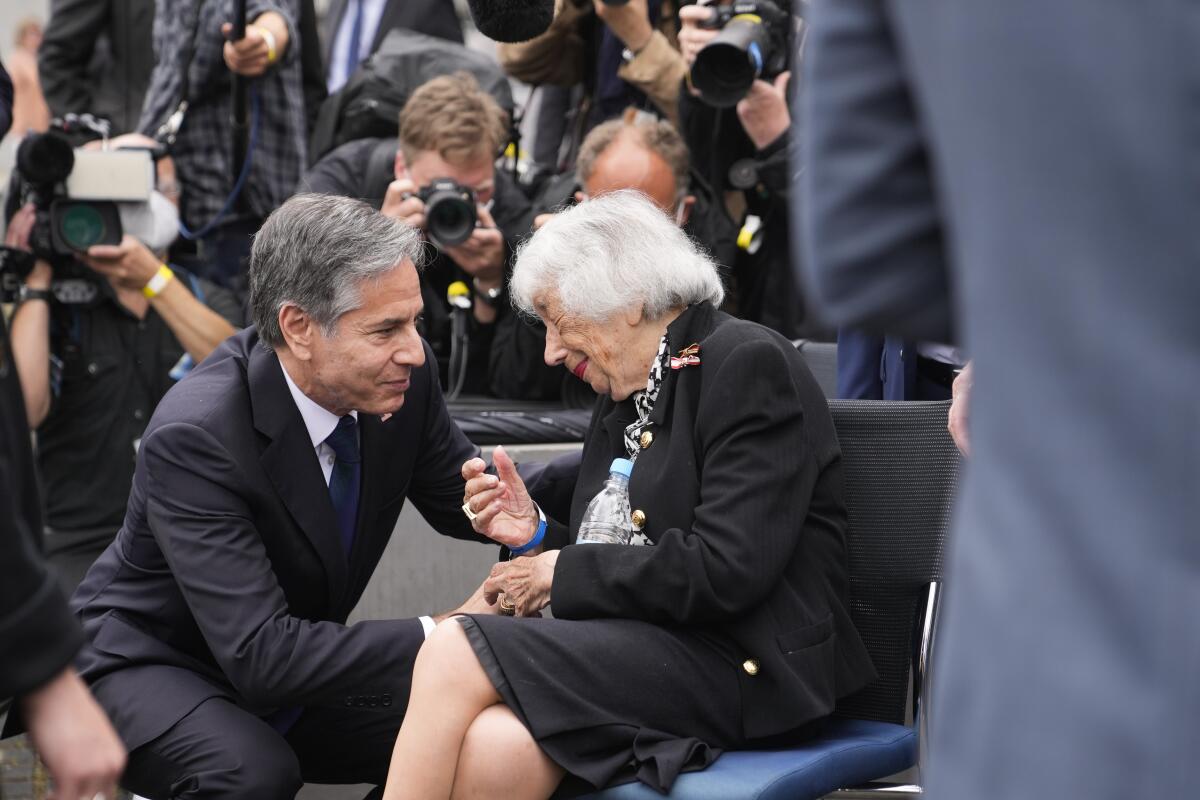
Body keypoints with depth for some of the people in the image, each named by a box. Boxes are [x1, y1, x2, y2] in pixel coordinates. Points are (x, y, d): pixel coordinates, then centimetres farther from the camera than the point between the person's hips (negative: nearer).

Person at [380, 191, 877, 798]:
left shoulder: (749, 365, -7)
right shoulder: (623, 395, 20)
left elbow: (726, 570, -17)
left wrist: (563, 571, -8)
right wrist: (538, 536, 4)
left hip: (745, 666, -7)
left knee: (453, 652, -22)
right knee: (489, 750, -28)